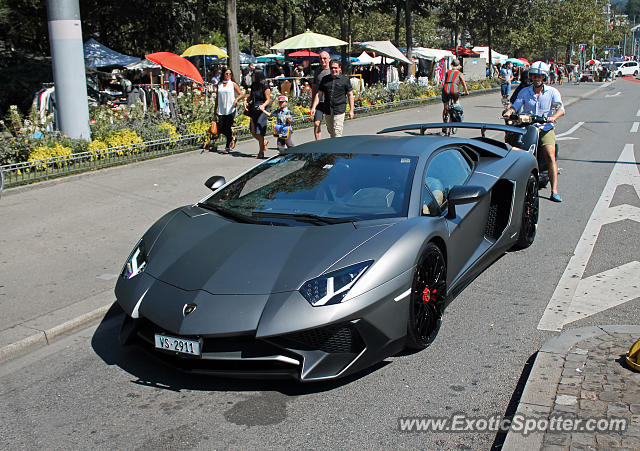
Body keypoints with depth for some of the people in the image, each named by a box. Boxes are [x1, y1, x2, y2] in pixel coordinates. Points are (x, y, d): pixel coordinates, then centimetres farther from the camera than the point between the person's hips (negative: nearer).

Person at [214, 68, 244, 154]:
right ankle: (232, 138, 27)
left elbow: (242, 94, -1)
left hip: (231, 110, -4)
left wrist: (236, 99, -20)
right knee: (220, 129, -1)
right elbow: (217, 98, 18)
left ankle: (228, 147, 5)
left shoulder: (233, 84, 2)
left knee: (228, 128, -5)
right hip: (221, 110, 4)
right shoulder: (219, 85, 12)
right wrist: (216, 109, 16)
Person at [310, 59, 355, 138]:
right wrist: (313, 107, 0)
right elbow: (318, 94, 10)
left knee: (337, 133, -10)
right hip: (327, 111, 4)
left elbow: (350, 95, 3)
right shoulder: (325, 79, 10)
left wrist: (351, 110, -1)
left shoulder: (345, 79, 1)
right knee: (330, 131, 14)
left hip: (339, 110, -4)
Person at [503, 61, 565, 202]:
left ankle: (554, 191, -20)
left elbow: (561, 109, -5)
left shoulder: (552, 92, 5)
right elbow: (516, 105, 5)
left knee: (550, 156, -19)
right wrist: (509, 112, -18)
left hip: (545, 129, -2)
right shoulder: (524, 92, 12)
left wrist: (553, 117, -26)